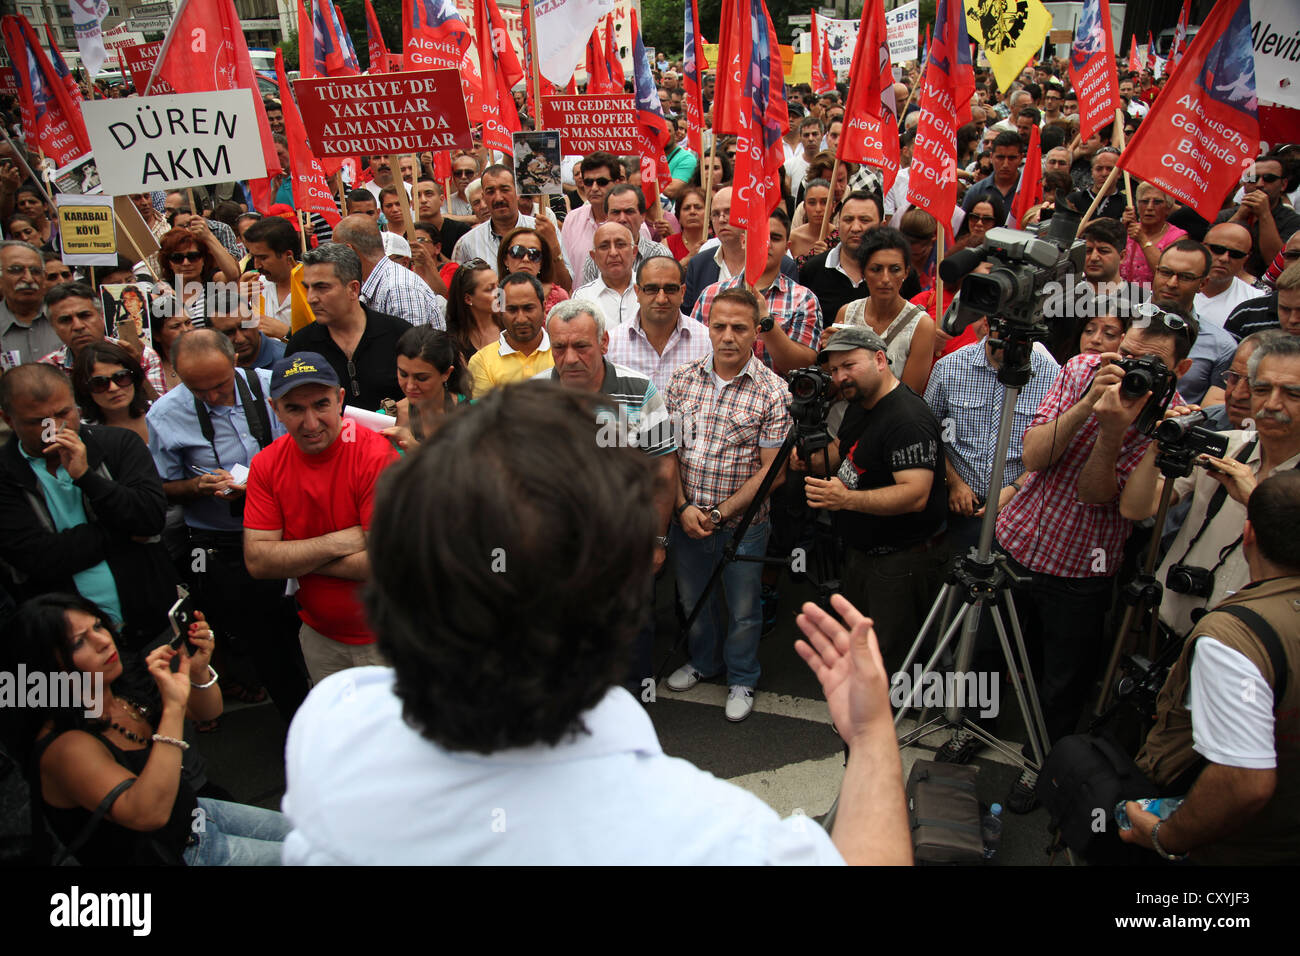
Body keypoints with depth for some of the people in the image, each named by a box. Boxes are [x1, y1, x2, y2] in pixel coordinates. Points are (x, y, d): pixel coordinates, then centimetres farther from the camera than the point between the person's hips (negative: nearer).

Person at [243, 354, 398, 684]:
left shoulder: (376, 455, -22)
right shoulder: (267, 465, -5)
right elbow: (257, 561, -12)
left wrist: (295, 558, -17)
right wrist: (337, 543, -23)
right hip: (319, 638, 5)